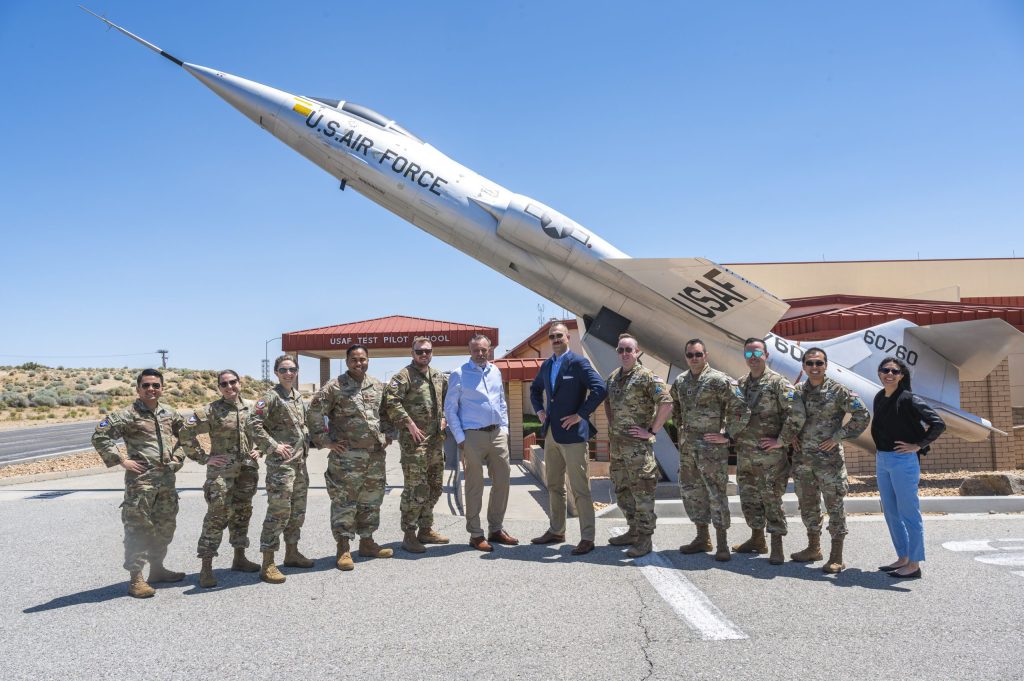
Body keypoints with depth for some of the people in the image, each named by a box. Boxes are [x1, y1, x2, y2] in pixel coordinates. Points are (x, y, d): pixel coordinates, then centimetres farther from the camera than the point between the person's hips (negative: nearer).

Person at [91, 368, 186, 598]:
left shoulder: (170, 414, 11)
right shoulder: (128, 415, -7)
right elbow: (99, 437, -10)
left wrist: (178, 456, 14)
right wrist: (122, 461, -13)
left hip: (167, 478, 7)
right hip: (141, 479, -7)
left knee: (165, 526, 15)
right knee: (138, 527, -5)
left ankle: (157, 568, 29)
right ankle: (135, 578, 1)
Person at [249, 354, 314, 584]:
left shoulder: (298, 397, 14)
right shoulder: (271, 396, -11)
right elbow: (254, 423, -20)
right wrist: (273, 446, -21)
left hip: (300, 461, 8)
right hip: (280, 462, -8)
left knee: (297, 511, 15)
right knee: (278, 511, -9)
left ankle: (292, 553, 28)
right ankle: (268, 565, -4)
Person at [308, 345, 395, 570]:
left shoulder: (378, 386, 11)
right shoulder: (334, 387, -8)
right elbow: (314, 414, -9)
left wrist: (387, 435, 15)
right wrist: (325, 440, -10)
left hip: (375, 454, 6)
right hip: (346, 456, -6)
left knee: (371, 500, 13)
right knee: (344, 502, -3)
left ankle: (367, 542, 25)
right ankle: (343, 549, 5)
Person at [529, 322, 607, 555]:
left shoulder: (578, 362, -9)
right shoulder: (546, 365, 12)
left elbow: (599, 389, -19)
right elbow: (535, 389, 29)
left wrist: (580, 415, -16)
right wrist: (539, 410, 14)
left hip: (572, 433, -8)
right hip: (550, 433, 8)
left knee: (580, 490, -3)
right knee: (554, 486, 16)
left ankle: (587, 538, 3)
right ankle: (556, 531, 27)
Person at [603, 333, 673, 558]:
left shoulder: (647, 376, -11)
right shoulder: (613, 377, 13)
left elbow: (666, 403, -18)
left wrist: (652, 431, -17)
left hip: (638, 445, -8)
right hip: (616, 444, 8)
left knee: (642, 491, -3)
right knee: (622, 491, 16)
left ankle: (644, 539, 4)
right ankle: (633, 531, 29)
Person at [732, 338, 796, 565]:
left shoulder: (778, 382, -7)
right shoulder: (740, 384, 12)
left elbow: (792, 413, -14)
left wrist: (781, 441, -15)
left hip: (770, 453, -6)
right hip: (744, 453, 7)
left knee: (771, 499, -3)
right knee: (748, 498, 13)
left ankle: (777, 546, 5)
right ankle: (757, 539, 28)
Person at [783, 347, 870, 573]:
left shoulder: (838, 391, -8)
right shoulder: (797, 391, 7)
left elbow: (862, 416, -8)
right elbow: (792, 419, 16)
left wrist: (837, 437, -11)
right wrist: (783, 440, 3)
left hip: (829, 458, -5)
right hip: (802, 459, 6)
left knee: (835, 506, 0)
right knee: (807, 504, 15)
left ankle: (836, 556, 7)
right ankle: (814, 548, 30)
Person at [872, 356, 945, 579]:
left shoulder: (909, 399, -12)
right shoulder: (879, 398, 9)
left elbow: (938, 423, -16)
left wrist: (918, 445, -12)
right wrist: (880, 454, 11)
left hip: (903, 461, -8)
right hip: (882, 460, 8)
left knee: (908, 513, -1)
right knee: (891, 513, 14)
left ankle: (914, 565, 7)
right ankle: (903, 558, 26)